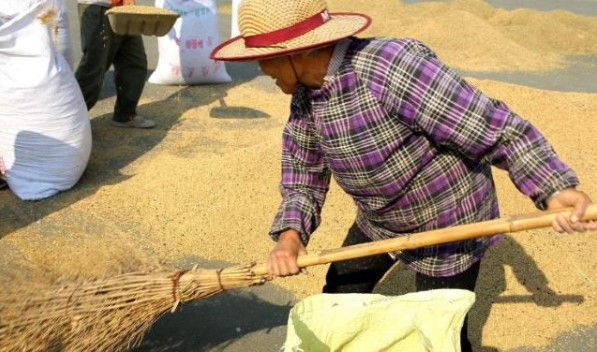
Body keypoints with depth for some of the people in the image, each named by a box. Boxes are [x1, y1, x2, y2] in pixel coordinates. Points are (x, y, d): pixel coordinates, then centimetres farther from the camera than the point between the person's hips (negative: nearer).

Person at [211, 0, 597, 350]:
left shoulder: (391, 68, -34)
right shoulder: (304, 95, -8)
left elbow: (494, 127, -31)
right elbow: (303, 178, 0)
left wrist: (556, 189, -39)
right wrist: (289, 235, -18)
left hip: (446, 222, -7)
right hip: (379, 222, 7)